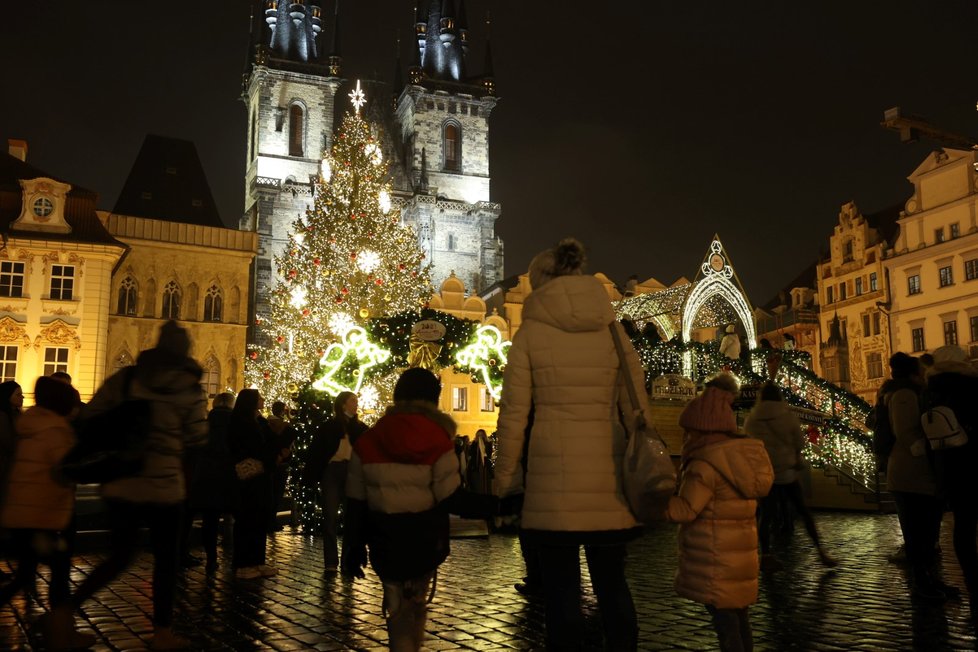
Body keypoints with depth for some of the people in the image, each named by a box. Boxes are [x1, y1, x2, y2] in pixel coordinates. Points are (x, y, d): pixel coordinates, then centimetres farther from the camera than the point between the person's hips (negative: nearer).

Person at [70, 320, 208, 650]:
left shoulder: (125, 378, 2)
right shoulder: (190, 389, -6)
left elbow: (90, 417, 3)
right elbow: (197, 438, -3)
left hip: (121, 484, 4)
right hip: (163, 486, -4)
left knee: (119, 556, 19)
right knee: (165, 560, 10)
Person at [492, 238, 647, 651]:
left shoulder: (530, 333, -1)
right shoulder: (613, 331, 6)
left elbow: (513, 414, -3)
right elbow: (636, 409, 6)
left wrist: (505, 478, 6)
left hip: (554, 478, -3)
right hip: (608, 477, 3)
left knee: (562, 590, 7)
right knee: (612, 584, 15)